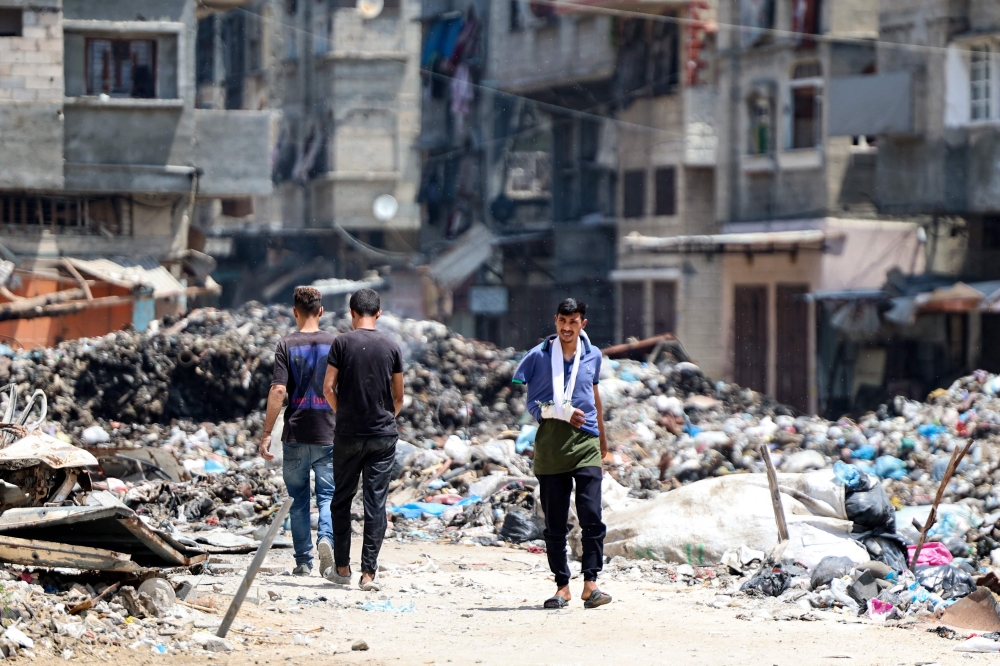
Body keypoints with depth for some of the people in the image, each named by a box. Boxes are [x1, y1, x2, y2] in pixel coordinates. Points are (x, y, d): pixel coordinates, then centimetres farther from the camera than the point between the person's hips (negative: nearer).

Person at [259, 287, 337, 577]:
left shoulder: (286, 345, -3)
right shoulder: (335, 344, 1)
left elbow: (278, 390, -10)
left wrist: (266, 433, -6)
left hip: (295, 435, 0)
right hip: (328, 433, 0)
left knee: (298, 499, 10)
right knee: (327, 495, 4)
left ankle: (304, 561, 12)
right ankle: (326, 539, -23)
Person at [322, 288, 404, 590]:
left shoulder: (342, 343, -4)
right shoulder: (391, 348, 2)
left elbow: (328, 389, -6)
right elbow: (398, 398, 6)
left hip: (348, 435, -1)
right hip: (384, 435, 1)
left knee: (342, 500, 13)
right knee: (376, 504, 1)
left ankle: (342, 568, 17)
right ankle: (369, 573, -3)